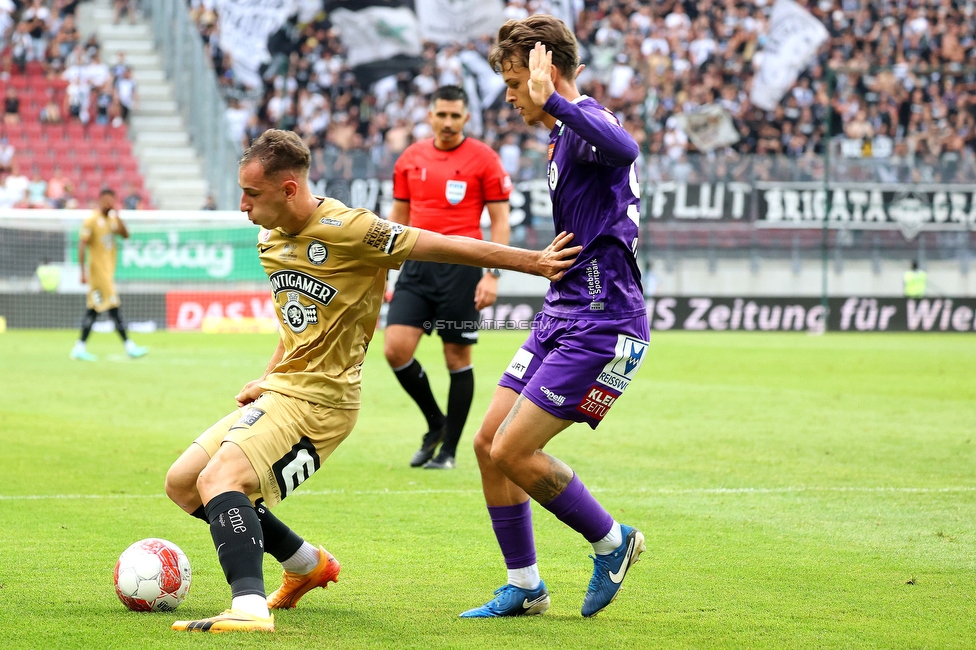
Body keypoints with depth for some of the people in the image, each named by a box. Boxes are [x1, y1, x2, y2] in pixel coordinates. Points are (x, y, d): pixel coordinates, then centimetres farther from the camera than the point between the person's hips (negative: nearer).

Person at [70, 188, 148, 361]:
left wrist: (117, 215, -7)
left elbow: (125, 235, 2)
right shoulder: (92, 220, -11)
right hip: (97, 268, -9)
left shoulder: (112, 219, 12)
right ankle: (129, 346, -9)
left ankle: (79, 348, 13)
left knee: (93, 310, 10)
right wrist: (83, 271, -18)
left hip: (108, 271, 9)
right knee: (113, 308, -9)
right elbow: (82, 245, -13)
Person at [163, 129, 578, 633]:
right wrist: (268, 378, 12)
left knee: (217, 480, -27)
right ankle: (307, 564, 25)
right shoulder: (270, 240, 10)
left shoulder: (345, 229, -17)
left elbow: (444, 247, -12)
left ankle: (249, 608, -42)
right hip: (282, 389, 9)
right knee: (181, 483, 13)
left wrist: (533, 261, -9)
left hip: (319, 401, -9)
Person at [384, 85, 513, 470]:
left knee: (458, 358, 0)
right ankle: (435, 424, 13)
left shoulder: (483, 159, -2)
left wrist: (493, 274, -10)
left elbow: (500, 221, -2)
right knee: (395, 348, -9)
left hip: (460, 268, -4)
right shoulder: (410, 159, 10)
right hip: (416, 265, 4)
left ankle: (449, 450, 10)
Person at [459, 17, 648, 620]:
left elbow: (624, 148, -42)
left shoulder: (587, 122, -15)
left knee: (512, 452, -13)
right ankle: (525, 588, 17)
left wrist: (552, 100, -40)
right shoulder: (563, 138, 17)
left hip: (602, 326, -10)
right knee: (489, 442, 6)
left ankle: (612, 541, 8)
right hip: (562, 316, 10)